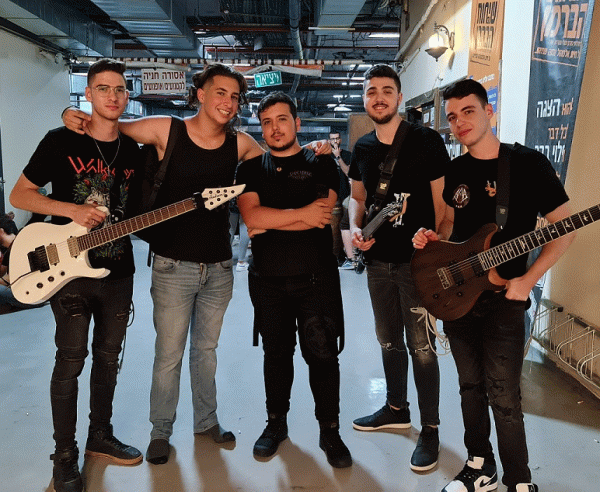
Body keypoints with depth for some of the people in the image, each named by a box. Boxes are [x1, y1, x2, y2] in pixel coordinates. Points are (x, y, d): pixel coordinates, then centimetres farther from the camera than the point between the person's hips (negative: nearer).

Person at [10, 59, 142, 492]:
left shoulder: (133, 150, 7)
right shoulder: (61, 141, -6)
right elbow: (19, 195, -4)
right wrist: (73, 210, -17)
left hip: (118, 271, 5)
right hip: (69, 270, -4)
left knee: (108, 357, 14)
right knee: (71, 361, 0)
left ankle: (100, 436, 32)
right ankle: (65, 456, 18)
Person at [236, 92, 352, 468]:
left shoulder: (321, 164, 5)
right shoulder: (251, 169, 9)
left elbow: (322, 218, -11)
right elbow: (252, 216, -9)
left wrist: (270, 222, -9)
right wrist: (303, 213, -11)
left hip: (316, 277, -2)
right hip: (268, 279, 2)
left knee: (322, 354, 0)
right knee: (276, 353, 13)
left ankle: (330, 431, 16)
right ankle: (276, 423, 30)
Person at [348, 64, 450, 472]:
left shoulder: (426, 140, -8)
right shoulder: (362, 147, 8)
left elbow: (442, 199, -8)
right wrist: (356, 228, 0)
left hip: (417, 259, -6)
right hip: (378, 259, 6)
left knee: (421, 346, 0)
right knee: (389, 341, 18)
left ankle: (430, 429, 16)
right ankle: (397, 409, 37)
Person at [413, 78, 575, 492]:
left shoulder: (527, 163, -8)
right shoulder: (455, 171, 7)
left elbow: (565, 228, -7)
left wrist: (528, 280, -16)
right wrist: (433, 238, -5)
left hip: (504, 298, -5)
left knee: (504, 397, -1)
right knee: (471, 386, 15)